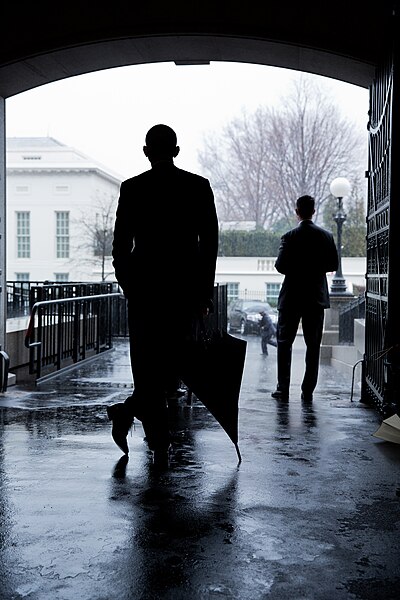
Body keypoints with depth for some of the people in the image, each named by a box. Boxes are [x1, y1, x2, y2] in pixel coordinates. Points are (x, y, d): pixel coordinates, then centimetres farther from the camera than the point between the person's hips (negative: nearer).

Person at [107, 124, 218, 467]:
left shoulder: (132, 188, 0)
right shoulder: (199, 187, 2)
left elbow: (120, 244, 0)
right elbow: (210, 243, 0)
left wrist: (126, 283, 12)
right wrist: (206, 290, 5)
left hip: (144, 286, 0)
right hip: (186, 286, 0)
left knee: (147, 362, 7)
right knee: (176, 359, 14)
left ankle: (160, 445, 5)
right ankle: (131, 410, 3)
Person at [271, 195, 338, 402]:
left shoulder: (289, 237, -9)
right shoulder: (326, 236, -1)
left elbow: (280, 266, -12)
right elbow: (333, 264, 3)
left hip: (292, 297, -2)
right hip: (317, 297, 2)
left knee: (284, 342, 8)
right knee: (313, 345, 7)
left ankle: (283, 389, 5)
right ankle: (308, 391, 7)